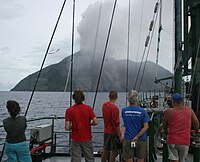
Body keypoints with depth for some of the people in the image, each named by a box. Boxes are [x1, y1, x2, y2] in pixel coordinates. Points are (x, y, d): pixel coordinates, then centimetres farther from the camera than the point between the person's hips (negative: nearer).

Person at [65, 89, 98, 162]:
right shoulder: (88, 108, -7)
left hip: (75, 139, 0)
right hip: (87, 139, 0)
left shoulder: (69, 110, -8)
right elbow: (95, 122, -10)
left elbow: (67, 127, -11)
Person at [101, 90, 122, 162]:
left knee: (105, 150, 17)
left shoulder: (104, 105, 3)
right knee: (113, 151, 4)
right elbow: (116, 124, -20)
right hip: (113, 132, -7)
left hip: (106, 131, 7)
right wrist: (119, 136, -14)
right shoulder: (115, 108, -20)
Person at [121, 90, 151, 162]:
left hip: (128, 140, 1)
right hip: (141, 140, -1)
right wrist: (137, 137, -12)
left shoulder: (124, 111, -5)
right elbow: (146, 127, -14)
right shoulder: (142, 111, -9)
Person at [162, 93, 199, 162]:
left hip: (172, 141, -2)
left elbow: (164, 126, 5)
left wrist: (167, 132, 26)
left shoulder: (168, 111, -5)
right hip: (185, 141, 2)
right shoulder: (189, 111, 3)